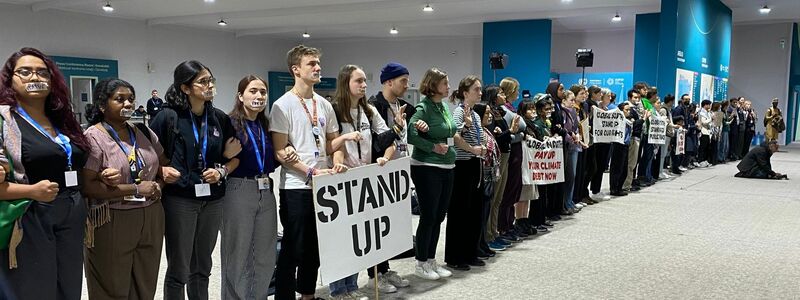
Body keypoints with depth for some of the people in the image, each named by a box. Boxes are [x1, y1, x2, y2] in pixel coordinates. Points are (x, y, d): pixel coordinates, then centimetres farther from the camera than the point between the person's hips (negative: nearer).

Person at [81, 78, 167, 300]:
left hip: (151, 219, 5)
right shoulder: (93, 138, -10)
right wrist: (135, 189, -16)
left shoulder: (144, 133, 9)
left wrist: (158, 186, -5)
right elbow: (87, 186, -18)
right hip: (112, 223, -5)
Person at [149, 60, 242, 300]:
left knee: (202, 267, 16)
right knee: (178, 270, 4)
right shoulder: (168, 116, -8)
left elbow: (234, 156, 13)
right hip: (179, 199, -4)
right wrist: (161, 170, -19)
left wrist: (222, 172, -5)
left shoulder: (220, 118, 5)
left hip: (213, 199, 4)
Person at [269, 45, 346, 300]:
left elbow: (334, 141, 16)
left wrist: (337, 164, -5)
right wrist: (312, 171, -20)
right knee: (293, 249, 0)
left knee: (315, 247, 16)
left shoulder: (324, 105, 10)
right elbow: (280, 152, -13)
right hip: (296, 187, -6)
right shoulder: (283, 105, -9)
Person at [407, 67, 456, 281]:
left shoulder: (444, 107, 11)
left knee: (439, 217, 12)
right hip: (427, 168, -8)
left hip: (447, 167, 8)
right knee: (428, 217, -2)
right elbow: (410, 134, -25)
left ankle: (431, 261, 23)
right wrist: (433, 147, -22)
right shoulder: (423, 108, -14)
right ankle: (421, 264, 11)